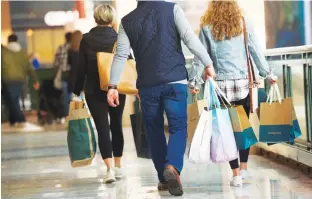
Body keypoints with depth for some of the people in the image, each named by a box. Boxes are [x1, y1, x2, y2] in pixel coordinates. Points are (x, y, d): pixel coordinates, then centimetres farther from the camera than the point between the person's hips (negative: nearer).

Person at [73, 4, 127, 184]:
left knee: (102, 128, -3)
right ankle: (118, 166, 25)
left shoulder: (87, 40, -6)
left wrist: (77, 91, 4)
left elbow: (82, 68, -4)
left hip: (94, 91, -1)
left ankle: (110, 168, -16)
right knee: (116, 126, 16)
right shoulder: (119, 38, -4)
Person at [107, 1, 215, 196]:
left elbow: (121, 55, 3)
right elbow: (190, 38, -7)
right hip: (175, 81, -2)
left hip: (147, 85, 2)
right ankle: (172, 166, -26)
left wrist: (113, 86, 3)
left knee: (154, 130, 13)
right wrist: (208, 63, -1)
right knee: (178, 127, 0)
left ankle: (164, 179, 16)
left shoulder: (127, 21, 7)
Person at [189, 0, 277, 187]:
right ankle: (244, 168, 16)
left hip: (221, 84, -1)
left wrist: (195, 80, 9)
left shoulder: (207, 28, 1)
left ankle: (236, 173, 0)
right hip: (243, 82, 1)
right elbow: (256, 52, 4)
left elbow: (200, 57, 1)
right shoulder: (243, 23, 3)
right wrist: (268, 73, 13)